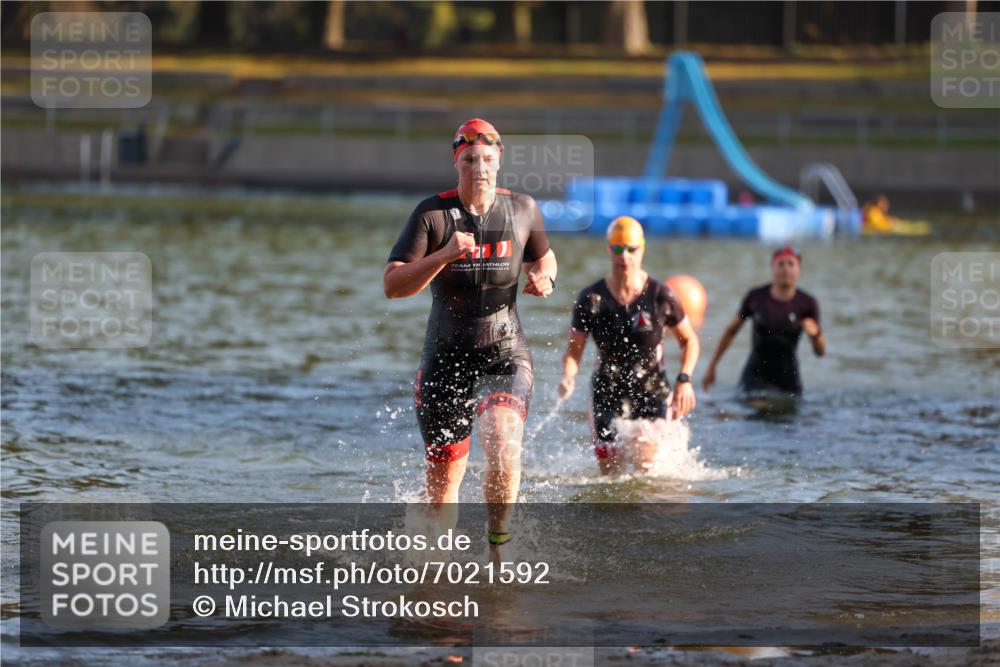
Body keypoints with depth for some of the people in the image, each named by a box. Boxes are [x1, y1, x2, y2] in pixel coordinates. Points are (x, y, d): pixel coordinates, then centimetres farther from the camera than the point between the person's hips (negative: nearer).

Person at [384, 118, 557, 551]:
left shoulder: (522, 209, 1)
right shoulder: (432, 214, -8)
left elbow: (544, 256, 20)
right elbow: (392, 285, -14)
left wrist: (544, 277, -4)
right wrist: (444, 256, -28)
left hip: (506, 354, 0)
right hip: (447, 358, 0)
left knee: (503, 446, -26)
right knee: (443, 479, 6)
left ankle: (499, 544, -8)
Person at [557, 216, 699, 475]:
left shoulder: (661, 296, -7)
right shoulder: (590, 299, -6)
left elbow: (689, 340, 6)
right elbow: (574, 349, -1)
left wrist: (684, 380, -9)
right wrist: (568, 378, -22)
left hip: (651, 389, -1)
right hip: (607, 391, 1)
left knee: (647, 463, -17)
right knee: (610, 474, -1)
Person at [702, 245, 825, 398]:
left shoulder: (807, 304, -4)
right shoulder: (756, 297, -2)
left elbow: (820, 352, -3)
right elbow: (731, 331, 12)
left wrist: (815, 333, -25)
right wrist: (711, 367, 12)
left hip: (787, 376, 2)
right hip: (756, 374, -2)